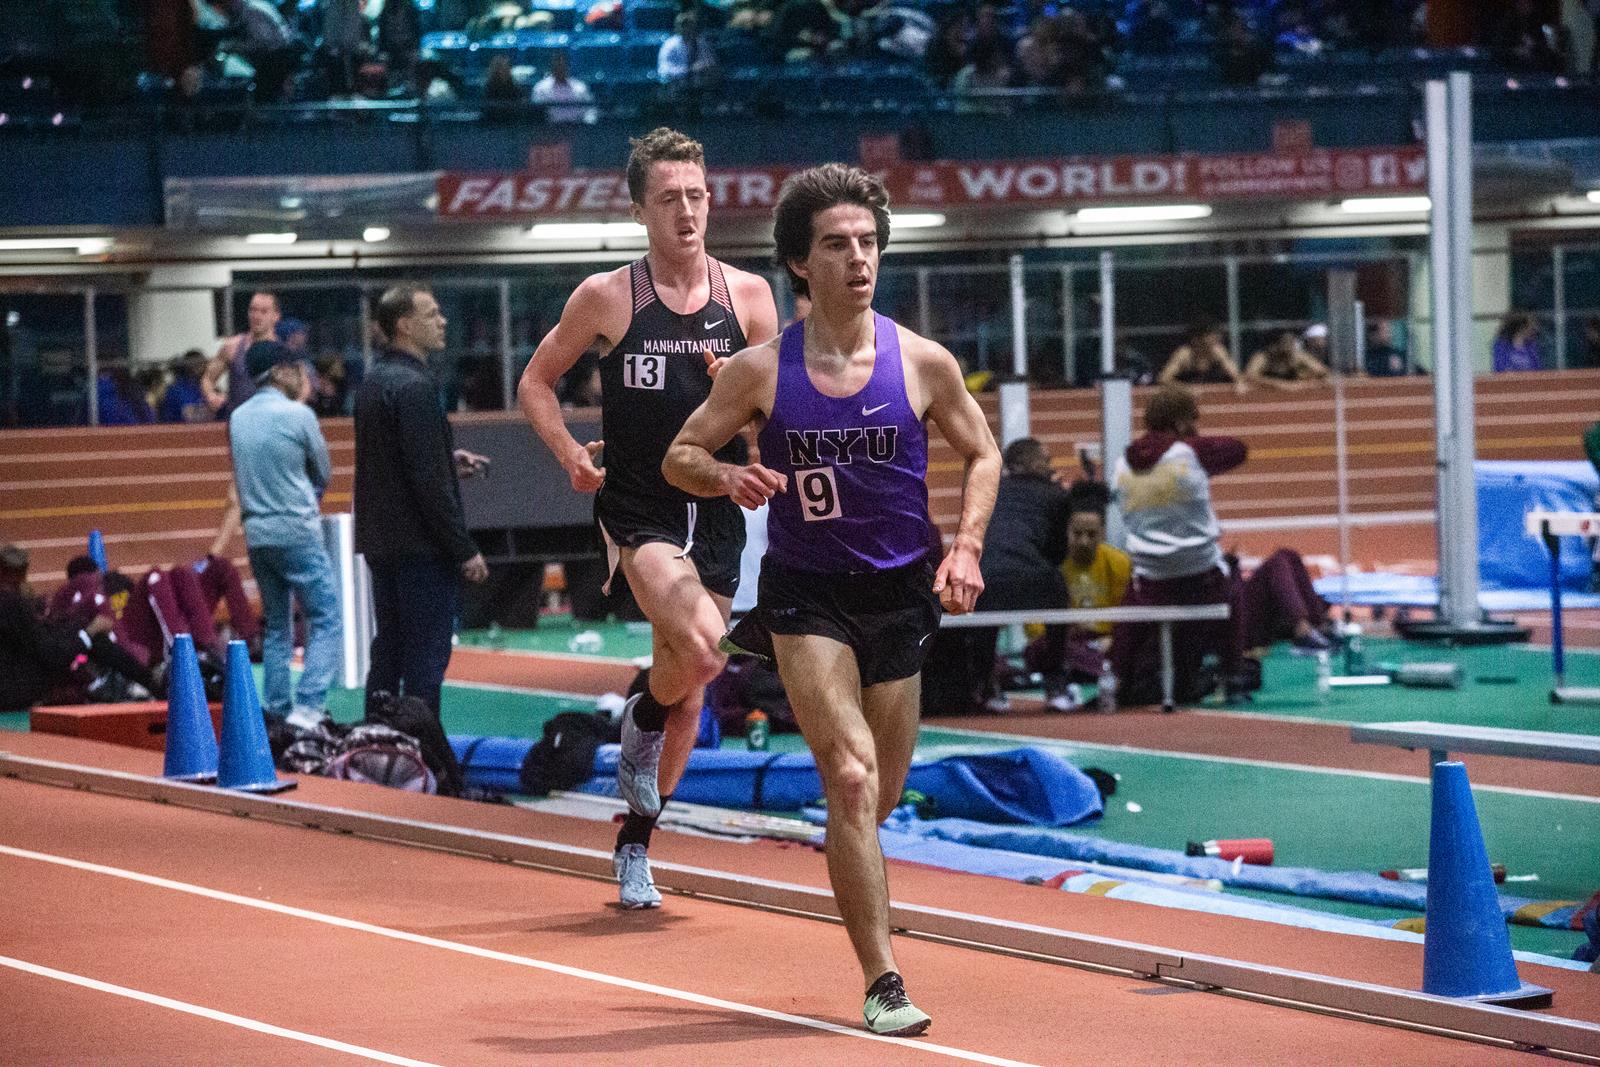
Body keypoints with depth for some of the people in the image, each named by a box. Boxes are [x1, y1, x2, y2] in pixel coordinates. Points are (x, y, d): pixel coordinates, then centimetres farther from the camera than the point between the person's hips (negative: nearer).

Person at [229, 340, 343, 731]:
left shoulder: (238, 419, 8)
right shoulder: (298, 415, -10)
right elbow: (323, 472, 1)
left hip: (256, 533, 7)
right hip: (297, 532, -7)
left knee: (276, 626, 15)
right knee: (327, 621, -4)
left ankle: (276, 712, 13)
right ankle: (307, 707, -17)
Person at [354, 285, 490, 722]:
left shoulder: (374, 381, 12)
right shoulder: (415, 387, -17)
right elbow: (428, 481, -21)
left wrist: (448, 457, 19)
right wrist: (464, 550, -17)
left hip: (381, 545, 9)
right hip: (421, 547, -9)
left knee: (387, 654, 14)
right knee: (425, 660, -6)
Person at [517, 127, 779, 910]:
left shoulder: (748, 296, 4)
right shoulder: (607, 297, -3)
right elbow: (535, 382, 9)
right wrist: (573, 456, -6)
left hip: (716, 514, 4)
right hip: (636, 511, -4)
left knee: (686, 695, 9)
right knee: (701, 648, -27)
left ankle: (635, 844, 27)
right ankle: (641, 727, 6)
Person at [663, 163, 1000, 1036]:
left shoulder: (923, 363, -4)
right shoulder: (761, 370, -7)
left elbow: (982, 454, 9)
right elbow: (680, 456, 2)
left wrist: (965, 546, -6)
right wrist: (728, 477, -20)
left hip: (899, 594, 3)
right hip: (806, 594, -3)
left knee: (878, 796, 12)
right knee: (852, 780, -18)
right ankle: (883, 983, -16)